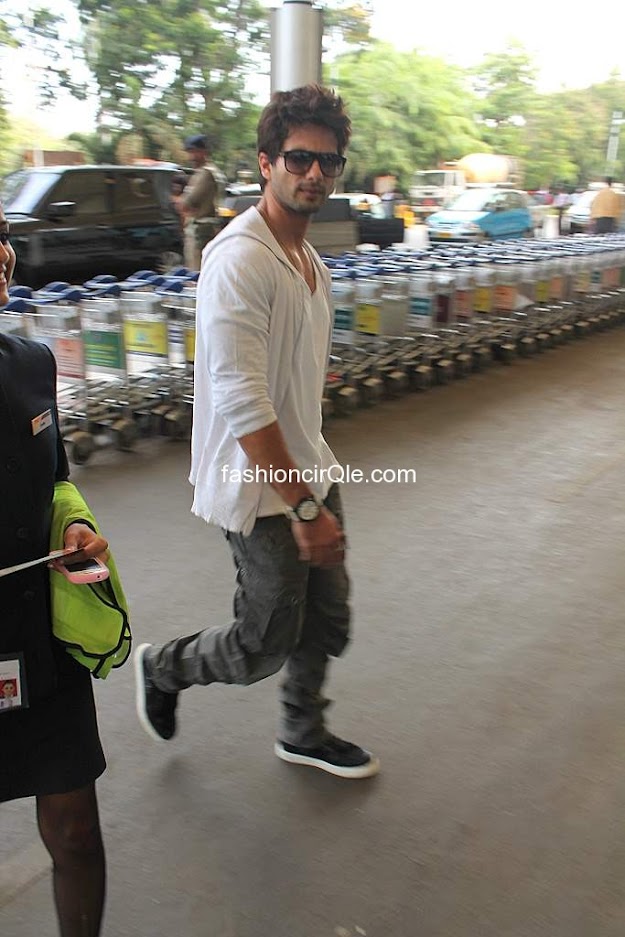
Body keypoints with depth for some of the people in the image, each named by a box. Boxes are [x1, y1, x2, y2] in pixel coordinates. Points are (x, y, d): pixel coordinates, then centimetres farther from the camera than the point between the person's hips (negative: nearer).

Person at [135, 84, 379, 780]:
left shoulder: (308, 258, 10)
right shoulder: (240, 259, -21)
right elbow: (242, 402, -27)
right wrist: (304, 507, -24)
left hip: (308, 469, 9)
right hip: (260, 488, -9)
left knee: (327, 619, 18)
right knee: (264, 646, 5)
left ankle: (303, 734, 42)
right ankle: (161, 666, 33)